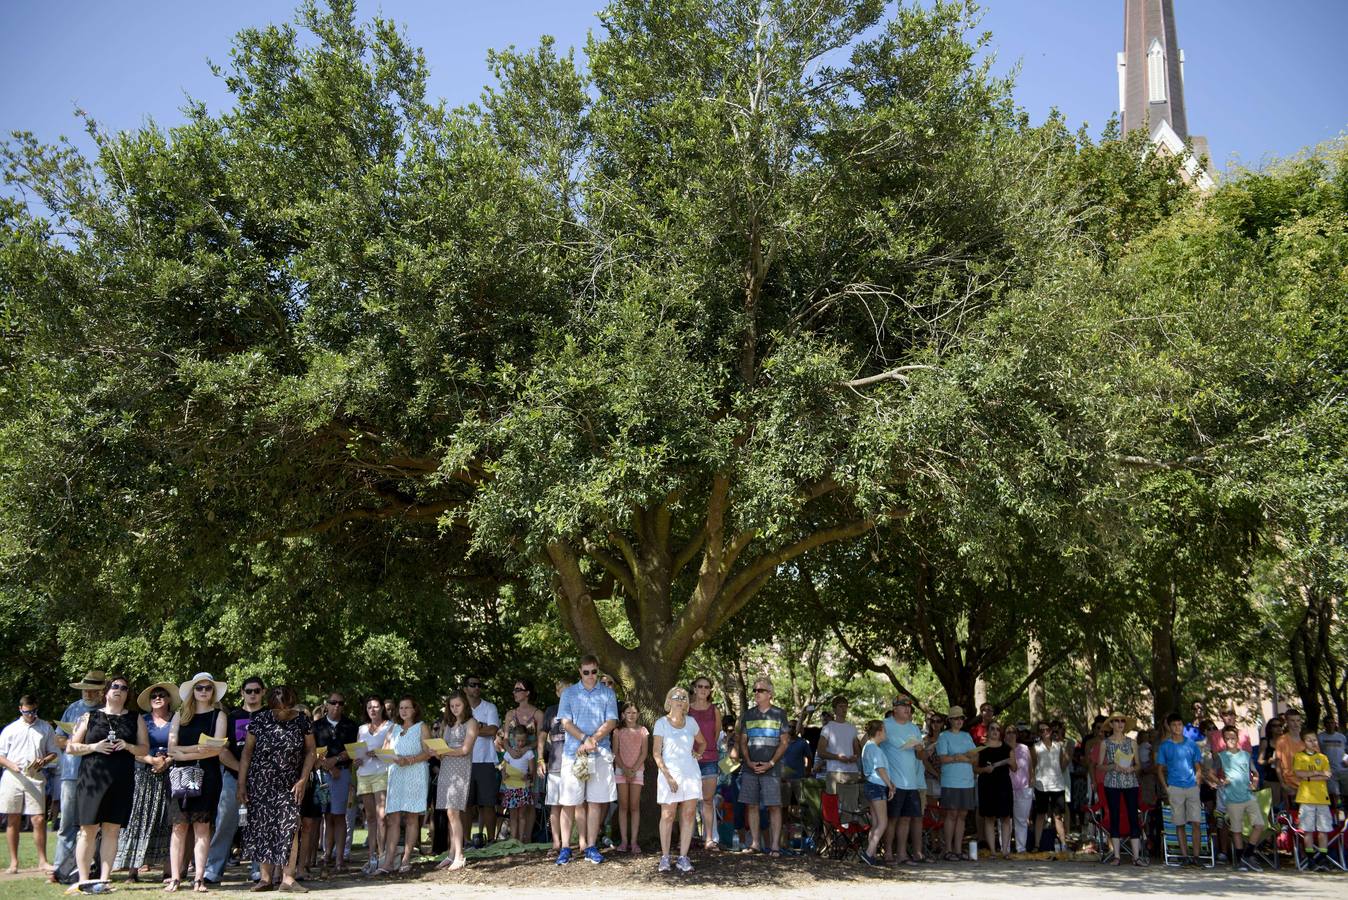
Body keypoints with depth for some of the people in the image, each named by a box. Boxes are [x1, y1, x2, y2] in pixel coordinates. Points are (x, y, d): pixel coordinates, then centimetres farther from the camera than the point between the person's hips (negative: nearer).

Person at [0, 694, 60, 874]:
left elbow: (55, 752, 14)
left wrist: (44, 760, -8)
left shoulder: (46, 728, 12)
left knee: (39, 820, -6)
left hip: (35, 778, 0)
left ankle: (42, 861, 0)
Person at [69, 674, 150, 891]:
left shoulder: (135, 719, 14)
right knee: (88, 830, -3)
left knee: (112, 830, 0)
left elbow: (145, 749, 11)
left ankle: (103, 879, 4)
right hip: (92, 779, -1)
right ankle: (83, 879, 2)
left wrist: (128, 746, -8)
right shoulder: (90, 717, 10)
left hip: (121, 782, 1)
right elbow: (70, 747, 8)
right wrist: (94, 747, -8)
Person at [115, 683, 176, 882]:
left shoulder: (176, 721, 10)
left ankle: (168, 869, -2)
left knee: (166, 822, -3)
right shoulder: (142, 721, 12)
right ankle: (133, 869, -3)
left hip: (168, 775, -1)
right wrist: (152, 760, -12)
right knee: (139, 819, -5)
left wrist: (167, 761, -12)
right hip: (144, 775, 1)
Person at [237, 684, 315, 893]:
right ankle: (266, 877, 13)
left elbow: (310, 751, 4)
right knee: (262, 827, 3)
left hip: (289, 785, -1)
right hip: (260, 784, 1)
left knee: (290, 826, -11)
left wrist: (303, 779, -5)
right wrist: (241, 784, -1)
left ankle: (287, 878, -9)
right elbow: (246, 752, 2)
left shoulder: (302, 721, -3)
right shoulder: (259, 719, -3)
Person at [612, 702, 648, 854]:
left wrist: (634, 770, -10)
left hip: (637, 770, 0)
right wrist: (625, 769, -11)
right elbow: (616, 753, 0)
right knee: (623, 806, 0)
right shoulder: (618, 731, 4)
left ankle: (634, 841, -1)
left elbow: (644, 753, 0)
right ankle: (624, 840, 2)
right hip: (621, 770, 0)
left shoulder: (642, 731, 4)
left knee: (635, 806, -1)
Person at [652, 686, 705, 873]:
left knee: (689, 815, 0)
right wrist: (667, 776, -12)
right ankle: (665, 858, 4)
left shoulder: (690, 721, 10)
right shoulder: (662, 723, 0)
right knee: (668, 815, -3)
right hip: (670, 773, -3)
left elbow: (702, 742, 26)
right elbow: (656, 752, -4)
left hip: (691, 773, 4)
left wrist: (698, 753, 5)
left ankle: (683, 858, 5)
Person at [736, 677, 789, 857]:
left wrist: (770, 763, -9)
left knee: (774, 806, -5)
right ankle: (755, 842, 14)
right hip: (750, 768, 3)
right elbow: (743, 742, 13)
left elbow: (784, 742, 1)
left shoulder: (779, 714, 3)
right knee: (751, 805, 5)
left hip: (771, 768, -3)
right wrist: (749, 762, -3)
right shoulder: (748, 714, 12)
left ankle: (775, 845, -1)